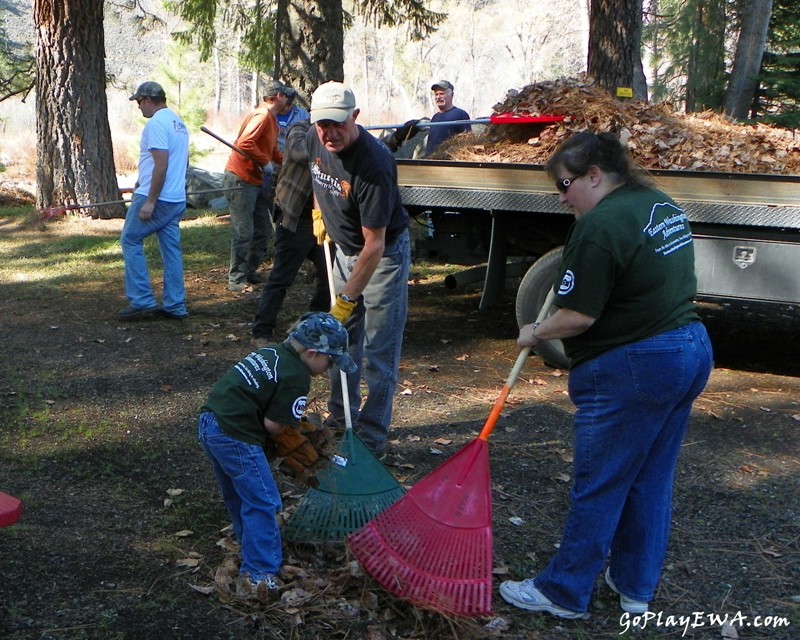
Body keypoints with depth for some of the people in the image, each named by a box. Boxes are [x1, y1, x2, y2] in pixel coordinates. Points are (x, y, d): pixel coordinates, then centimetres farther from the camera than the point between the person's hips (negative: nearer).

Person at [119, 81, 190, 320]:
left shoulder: (156, 123, -14)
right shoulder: (178, 121, 16)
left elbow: (161, 164, -22)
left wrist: (150, 201, -22)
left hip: (155, 198, -9)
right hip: (176, 199, 9)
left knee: (130, 240, 2)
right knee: (171, 249, 9)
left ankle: (142, 300, -1)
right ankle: (175, 305, 11)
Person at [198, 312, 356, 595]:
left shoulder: (272, 352, 13)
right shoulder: (296, 378, -13)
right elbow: (273, 425, -13)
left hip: (209, 421, 10)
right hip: (234, 437, -10)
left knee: (238, 497, 24)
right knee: (262, 503, -2)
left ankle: (252, 551, 40)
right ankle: (258, 576, 1)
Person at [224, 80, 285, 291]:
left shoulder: (271, 119, 16)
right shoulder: (262, 115, -16)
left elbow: (273, 151, 24)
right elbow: (245, 143, -27)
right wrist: (264, 162, -19)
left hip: (255, 180, 10)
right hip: (241, 179, -10)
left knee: (263, 230, 13)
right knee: (243, 232, -8)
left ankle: (249, 271, 23)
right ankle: (236, 279, -3)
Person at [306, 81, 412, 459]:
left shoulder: (373, 164, -34)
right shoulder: (316, 139, -11)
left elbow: (374, 245, -32)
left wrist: (347, 299, -30)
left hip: (384, 254, -8)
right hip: (345, 248, 8)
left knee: (378, 352, -5)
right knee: (342, 338, 16)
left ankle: (372, 439, 4)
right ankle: (340, 419, 30)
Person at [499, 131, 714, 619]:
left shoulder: (600, 226, -18)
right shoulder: (665, 208, 11)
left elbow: (578, 316, -20)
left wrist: (535, 333, -4)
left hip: (631, 370, -9)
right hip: (692, 351, 9)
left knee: (599, 487, 3)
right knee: (652, 481, 18)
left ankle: (564, 593, 16)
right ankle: (636, 587, 30)